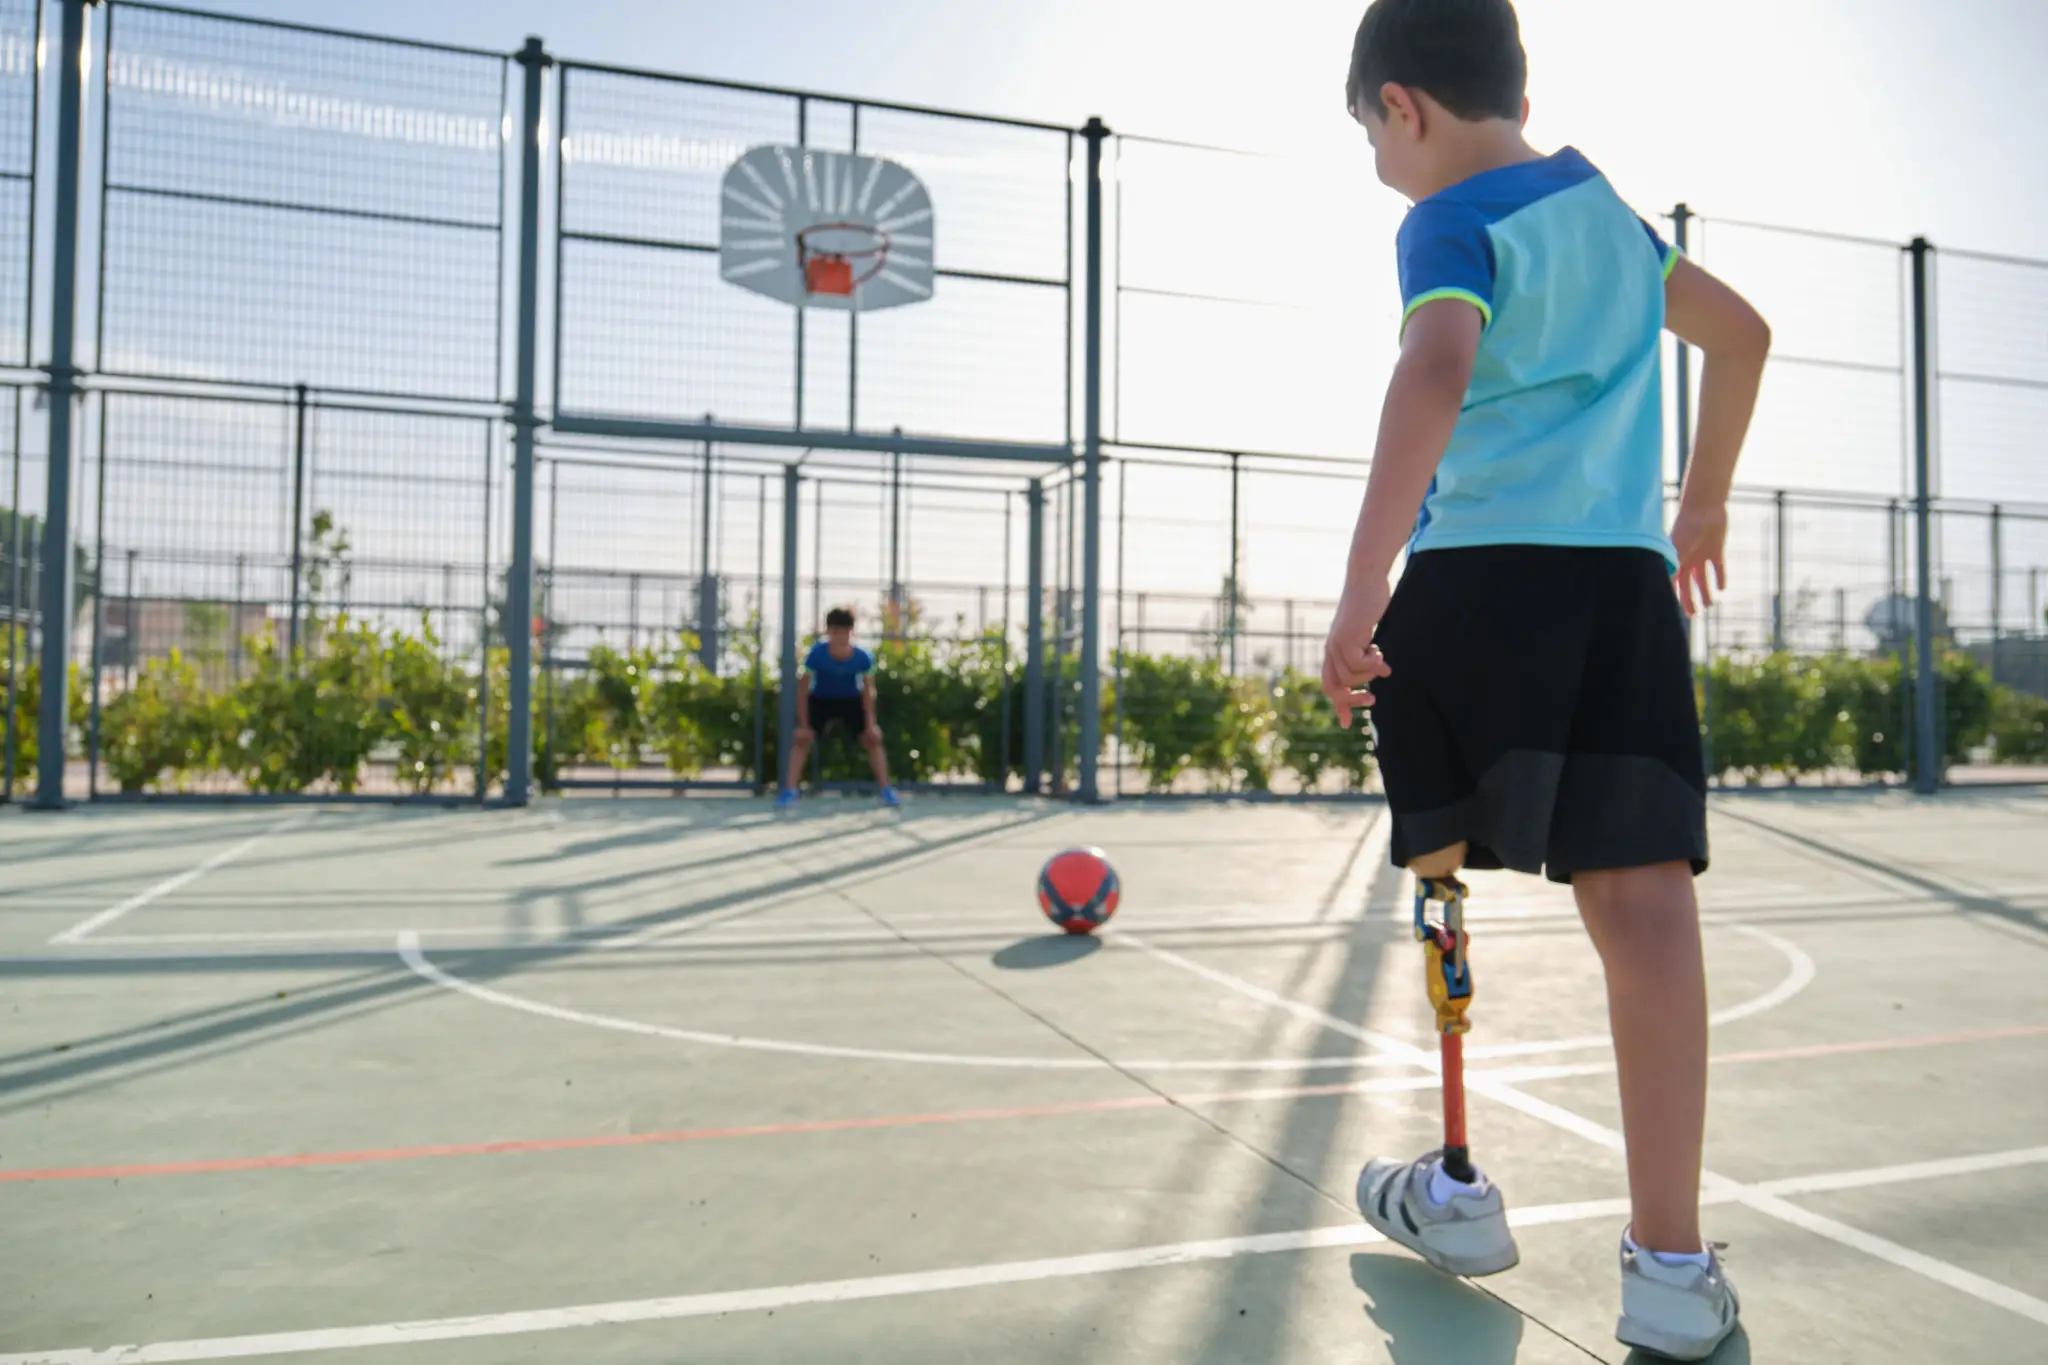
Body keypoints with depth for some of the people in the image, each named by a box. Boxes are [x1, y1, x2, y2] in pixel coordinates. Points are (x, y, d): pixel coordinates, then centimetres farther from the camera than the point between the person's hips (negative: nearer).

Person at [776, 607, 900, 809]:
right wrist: (803, 724, -19)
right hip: (820, 700, -1)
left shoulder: (863, 658, -29)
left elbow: (868, 691, -13)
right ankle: (789, 791, -12)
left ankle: (885, 789, 0)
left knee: (872, 738, -9)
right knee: (802, 738, -15)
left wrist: (870, 723, -15)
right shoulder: (816, 654, -32)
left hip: (852, 700, 1)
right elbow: (802, 689, -20)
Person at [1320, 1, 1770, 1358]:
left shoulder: (1451, 224, 2)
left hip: (1478, 573, -5)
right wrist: (1705, 499, 43)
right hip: (1629, 574, 6)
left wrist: (1362, 588, -26)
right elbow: (1743, 333, 34)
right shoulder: (1605, 204, 24)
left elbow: (1436, 375, -20)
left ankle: (1458, 1193, 19)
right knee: (1643, 895, -3)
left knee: (1444, 877, 9)